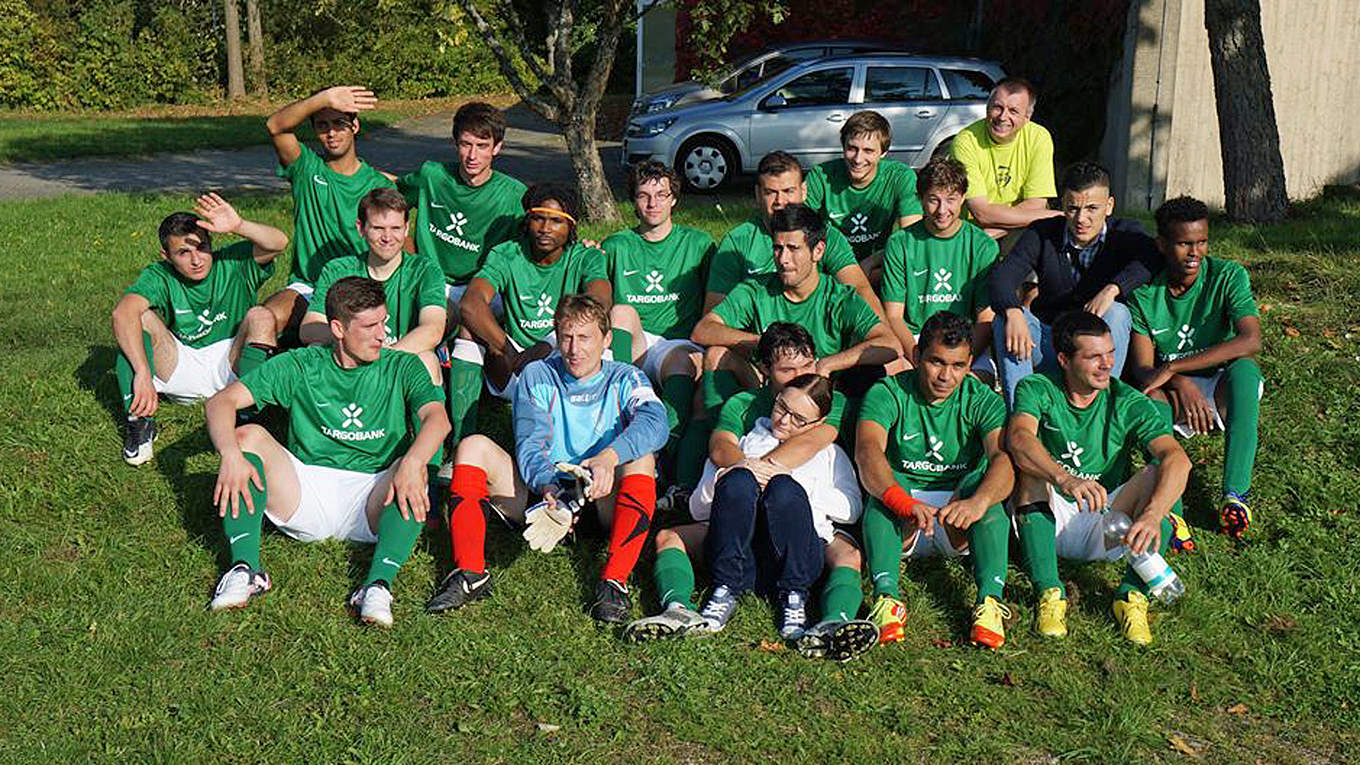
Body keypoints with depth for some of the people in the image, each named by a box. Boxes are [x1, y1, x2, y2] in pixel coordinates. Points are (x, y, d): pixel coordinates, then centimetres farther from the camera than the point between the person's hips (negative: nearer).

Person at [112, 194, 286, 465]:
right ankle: (139, 421, -23)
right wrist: (143, 373, -42)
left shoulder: (232, 264, -8)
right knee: (143, 316, -21)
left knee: (261, 317, -24)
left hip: (229, 368, 0)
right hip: (179, 371, 1)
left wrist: (239, 226, -44)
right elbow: (122, 313, -29)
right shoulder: (160, 277, -10)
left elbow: (279, 243, -24)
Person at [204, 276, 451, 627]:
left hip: (374, 504, -1)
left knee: (413, 469, -30)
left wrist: (413, 463, -35)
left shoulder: (401, 368, 6)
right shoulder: (300, 366, 6)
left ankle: (378, 585, -42)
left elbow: (437, 418, -13)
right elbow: (222, 401, -2)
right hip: (305, 494, 1)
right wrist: (231, 454, -25)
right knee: (248, 435, -18)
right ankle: (245, 568, -29)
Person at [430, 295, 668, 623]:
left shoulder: (625, 379, 4)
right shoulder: (537, 377, 8)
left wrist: (609, 456, -40)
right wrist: (547, 487, -30)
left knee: (640, 459, -29)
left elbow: (654, 422, -19)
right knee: (474, 446, -15)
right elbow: (529, 444, -7)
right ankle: (470, 574, -24)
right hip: (541, 496, 2)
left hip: (603, 502, -1)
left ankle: (614, 581, -35)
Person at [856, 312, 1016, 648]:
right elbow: (867, 451, -27)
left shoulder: (982, 400, -4)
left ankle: (990, 599, -40)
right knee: (883, 483, -29)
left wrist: (977, 502, -46)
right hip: (902, 531, 0)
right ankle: (886, 595, -43)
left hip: (960, 532, 0)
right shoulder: (888, 393, -7)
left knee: (982, 480, -28)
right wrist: (903, 502, -47)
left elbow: (1004, 458, -24)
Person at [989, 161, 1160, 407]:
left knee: (1116, 313, -30)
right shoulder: (1042, 233, -1)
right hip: (1049, 345, 1)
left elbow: (1152, 259, -26)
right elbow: (1000, 278, -16)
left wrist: (1112, 289, -41)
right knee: (1005, 318, -23)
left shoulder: (1126, 232, -3)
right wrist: (1013, 313, -36)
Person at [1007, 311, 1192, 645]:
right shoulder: (1037, 390, -7)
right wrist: (1065, 480, -49)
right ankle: (1049, 593, -32)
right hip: (1049, 521, 0)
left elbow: (1178, 458, -23)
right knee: (1032, 463, -27)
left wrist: (1152, 515, -42)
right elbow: (1018, 439, -30)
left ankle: (1132, 594, -27)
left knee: (1162, 472, -21)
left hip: (1107, 527, 1)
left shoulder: (1128, 403, -6)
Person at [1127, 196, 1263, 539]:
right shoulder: (1144, 292, -6)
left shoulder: (1228, 276, -11)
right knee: (1151, 394, -33)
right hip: (1172, 396, 1)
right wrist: (1180, 384, -35)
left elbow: (1250, 342, -27)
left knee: (1245, 369, -34)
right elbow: (1143, 367, -12)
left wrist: (1172, 367, -32)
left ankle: (1235, 493, -32)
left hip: (1223, 393, -1)